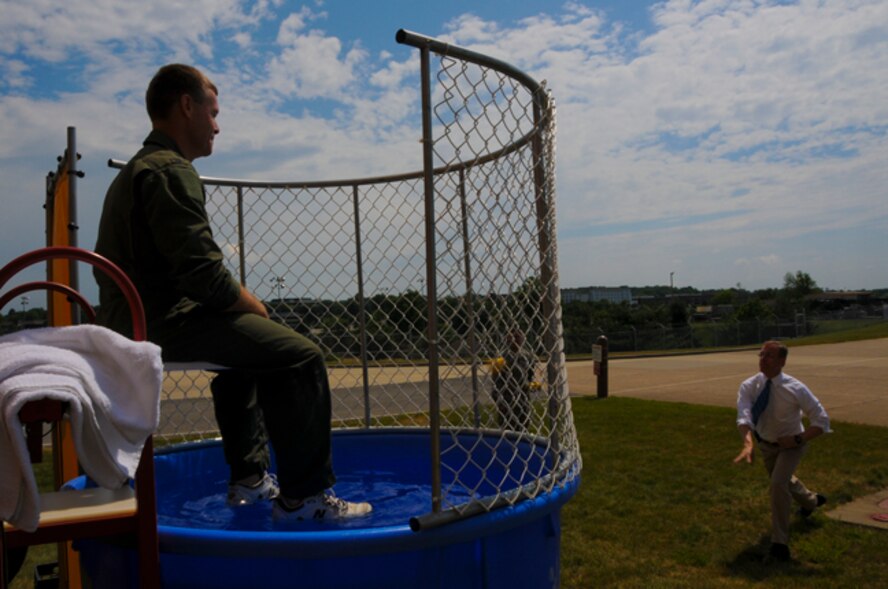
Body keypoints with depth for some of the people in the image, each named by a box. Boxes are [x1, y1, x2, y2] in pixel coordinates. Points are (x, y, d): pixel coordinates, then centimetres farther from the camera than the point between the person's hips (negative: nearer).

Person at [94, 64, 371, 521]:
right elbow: (200, 270, -23)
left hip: (132, 321, 11)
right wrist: (251, 304, -5)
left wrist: (240, 301, 14)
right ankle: (303, 497, -5)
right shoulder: (170, 171, -14)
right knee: (301, 358, -12)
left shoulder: (134, 171, 21)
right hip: (165, 323, -11)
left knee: (244, 348, 31)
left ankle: (250, 477, 33)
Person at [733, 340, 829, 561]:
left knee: (778, 483, -25)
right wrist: (748, 443, -53)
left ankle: (780, 543, -12)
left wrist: (797, 439, -29)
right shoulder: (749, 386, -22)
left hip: (791, 444, -4)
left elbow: (822, 422, -20)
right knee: (783, 480, 27)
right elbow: (743, 416, -35)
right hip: (766, 443, 5)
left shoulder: (796, 389, -28)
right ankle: (811, 501, 62)